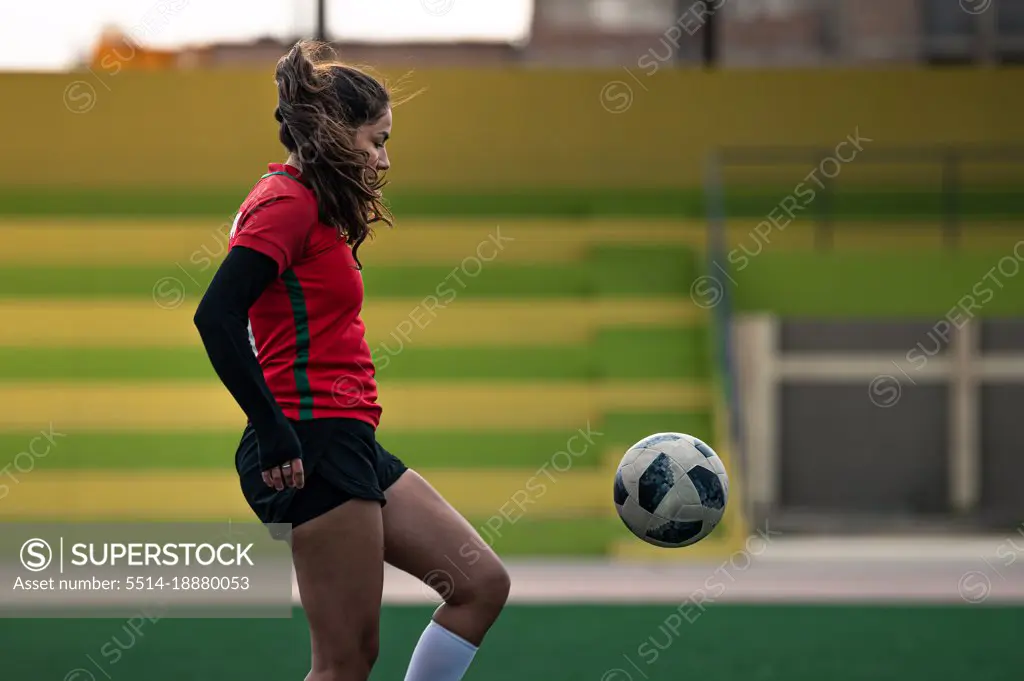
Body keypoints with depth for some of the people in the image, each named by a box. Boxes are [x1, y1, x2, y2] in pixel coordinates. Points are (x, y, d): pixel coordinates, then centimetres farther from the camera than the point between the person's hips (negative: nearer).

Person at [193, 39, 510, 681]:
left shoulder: (306, 206, 18)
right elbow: (216, 316, -22)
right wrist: (275, 433, -21)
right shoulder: (289, 203, -11)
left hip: (350, 443, 10)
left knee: (482, 583, 9)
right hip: (313, 446, -10)